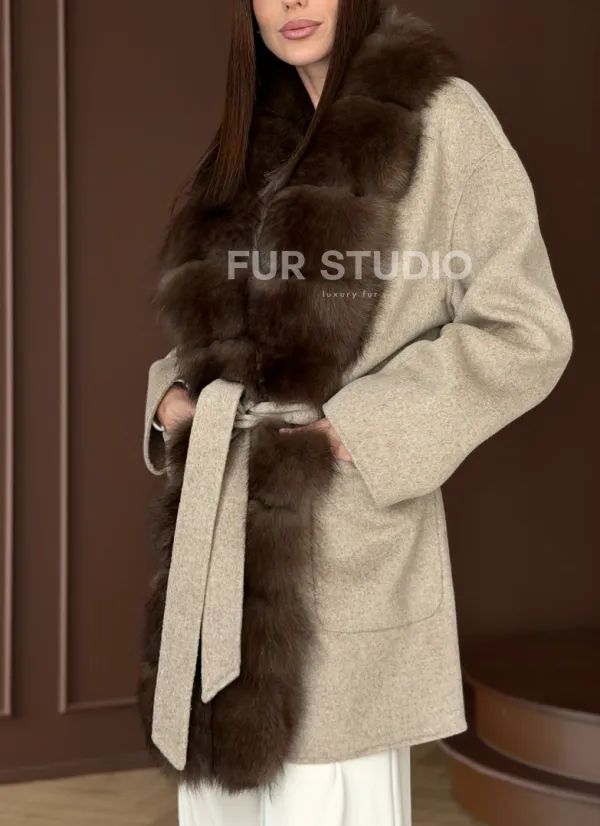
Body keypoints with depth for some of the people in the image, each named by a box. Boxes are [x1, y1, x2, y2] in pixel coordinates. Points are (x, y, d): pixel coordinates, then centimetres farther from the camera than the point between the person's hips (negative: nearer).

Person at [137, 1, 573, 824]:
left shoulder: (440, 116, -4)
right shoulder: (255, 141, 16)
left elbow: (525, 333, -9)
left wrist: (351, 428, -15)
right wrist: (174, 397, 3)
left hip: (344, 546, -6)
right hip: (224, 538, 6)